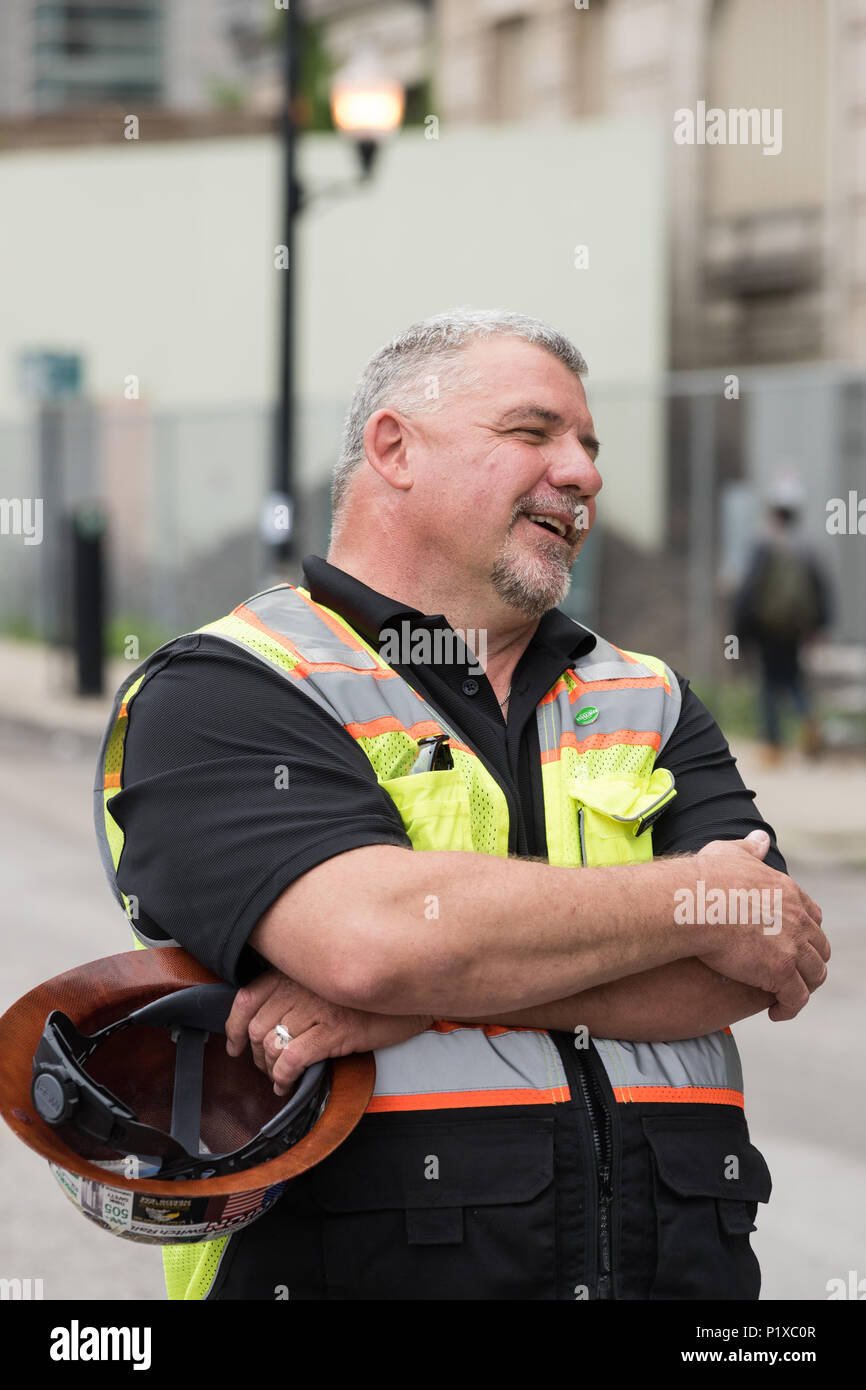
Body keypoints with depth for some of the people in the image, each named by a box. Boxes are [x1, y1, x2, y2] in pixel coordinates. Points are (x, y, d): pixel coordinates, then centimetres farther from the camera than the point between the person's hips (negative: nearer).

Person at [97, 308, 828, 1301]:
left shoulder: (647, 702, 19)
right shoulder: (218, 693, 4)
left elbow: (748, 973, 4)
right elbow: (369, 933, -13)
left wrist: (432, 991, -9)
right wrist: (699, 904, -2)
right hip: (366, 1268, -2)